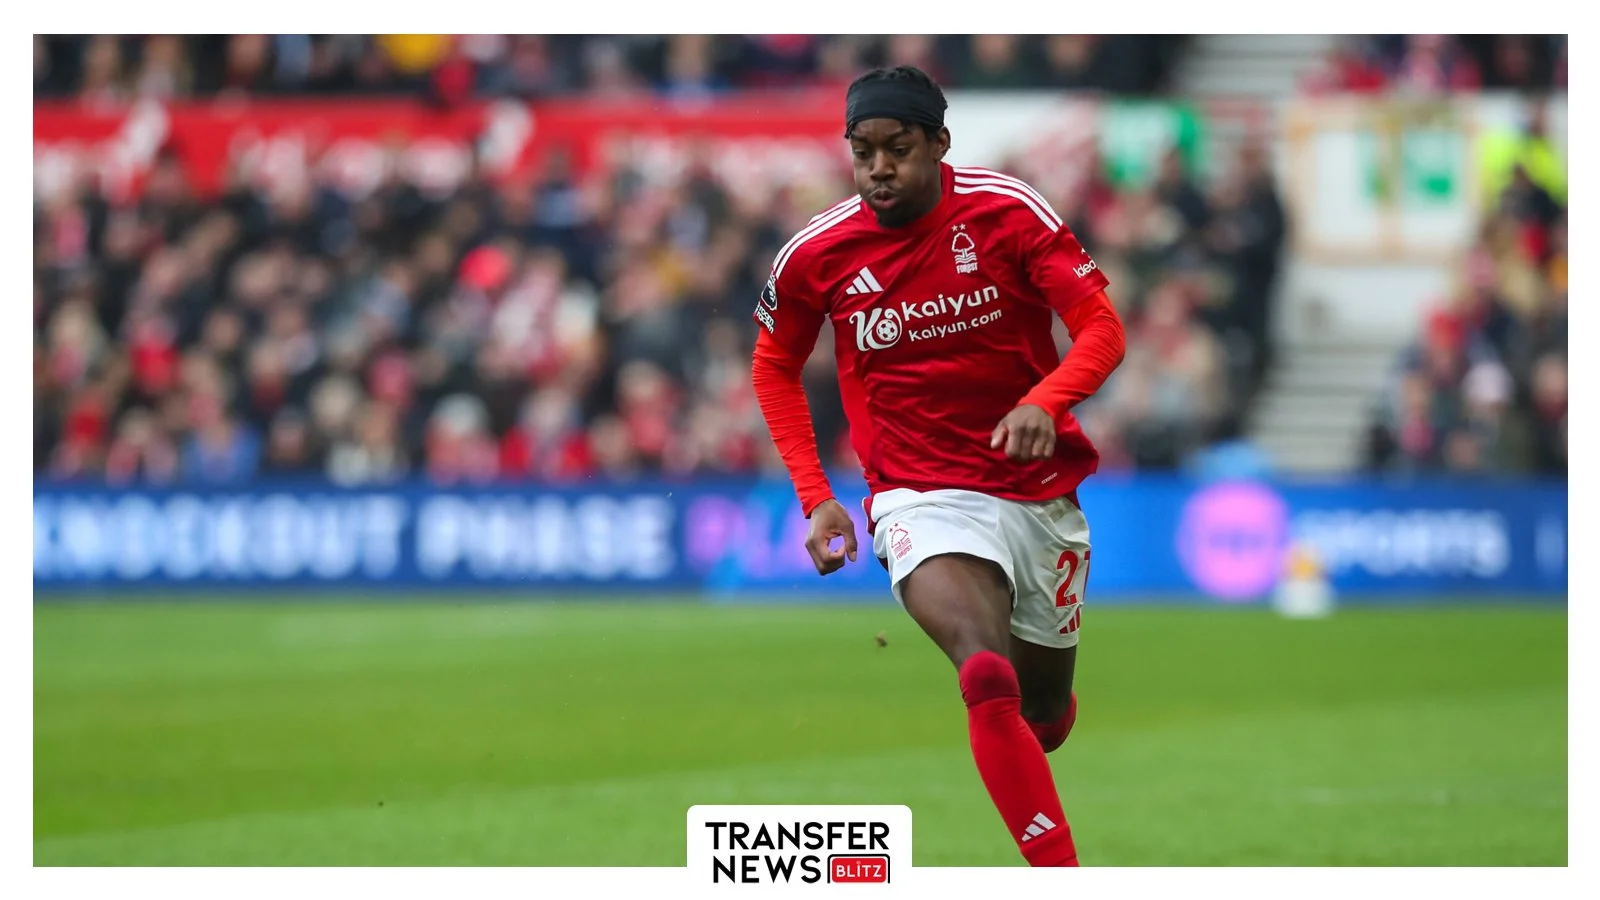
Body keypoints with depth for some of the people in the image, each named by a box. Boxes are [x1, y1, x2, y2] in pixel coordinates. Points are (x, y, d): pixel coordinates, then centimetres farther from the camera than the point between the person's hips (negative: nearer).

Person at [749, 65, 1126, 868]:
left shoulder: (1007, 212, -10)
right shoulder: (815, 255, -6)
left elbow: (1101, 327, -9)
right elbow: (774, 368, 12)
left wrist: (1044, 402, -30)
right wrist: (815, 496, 3)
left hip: (1040, 492, 2)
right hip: (921, 495, -2)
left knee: (1043, 716, 14)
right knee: (988, 673, -30)